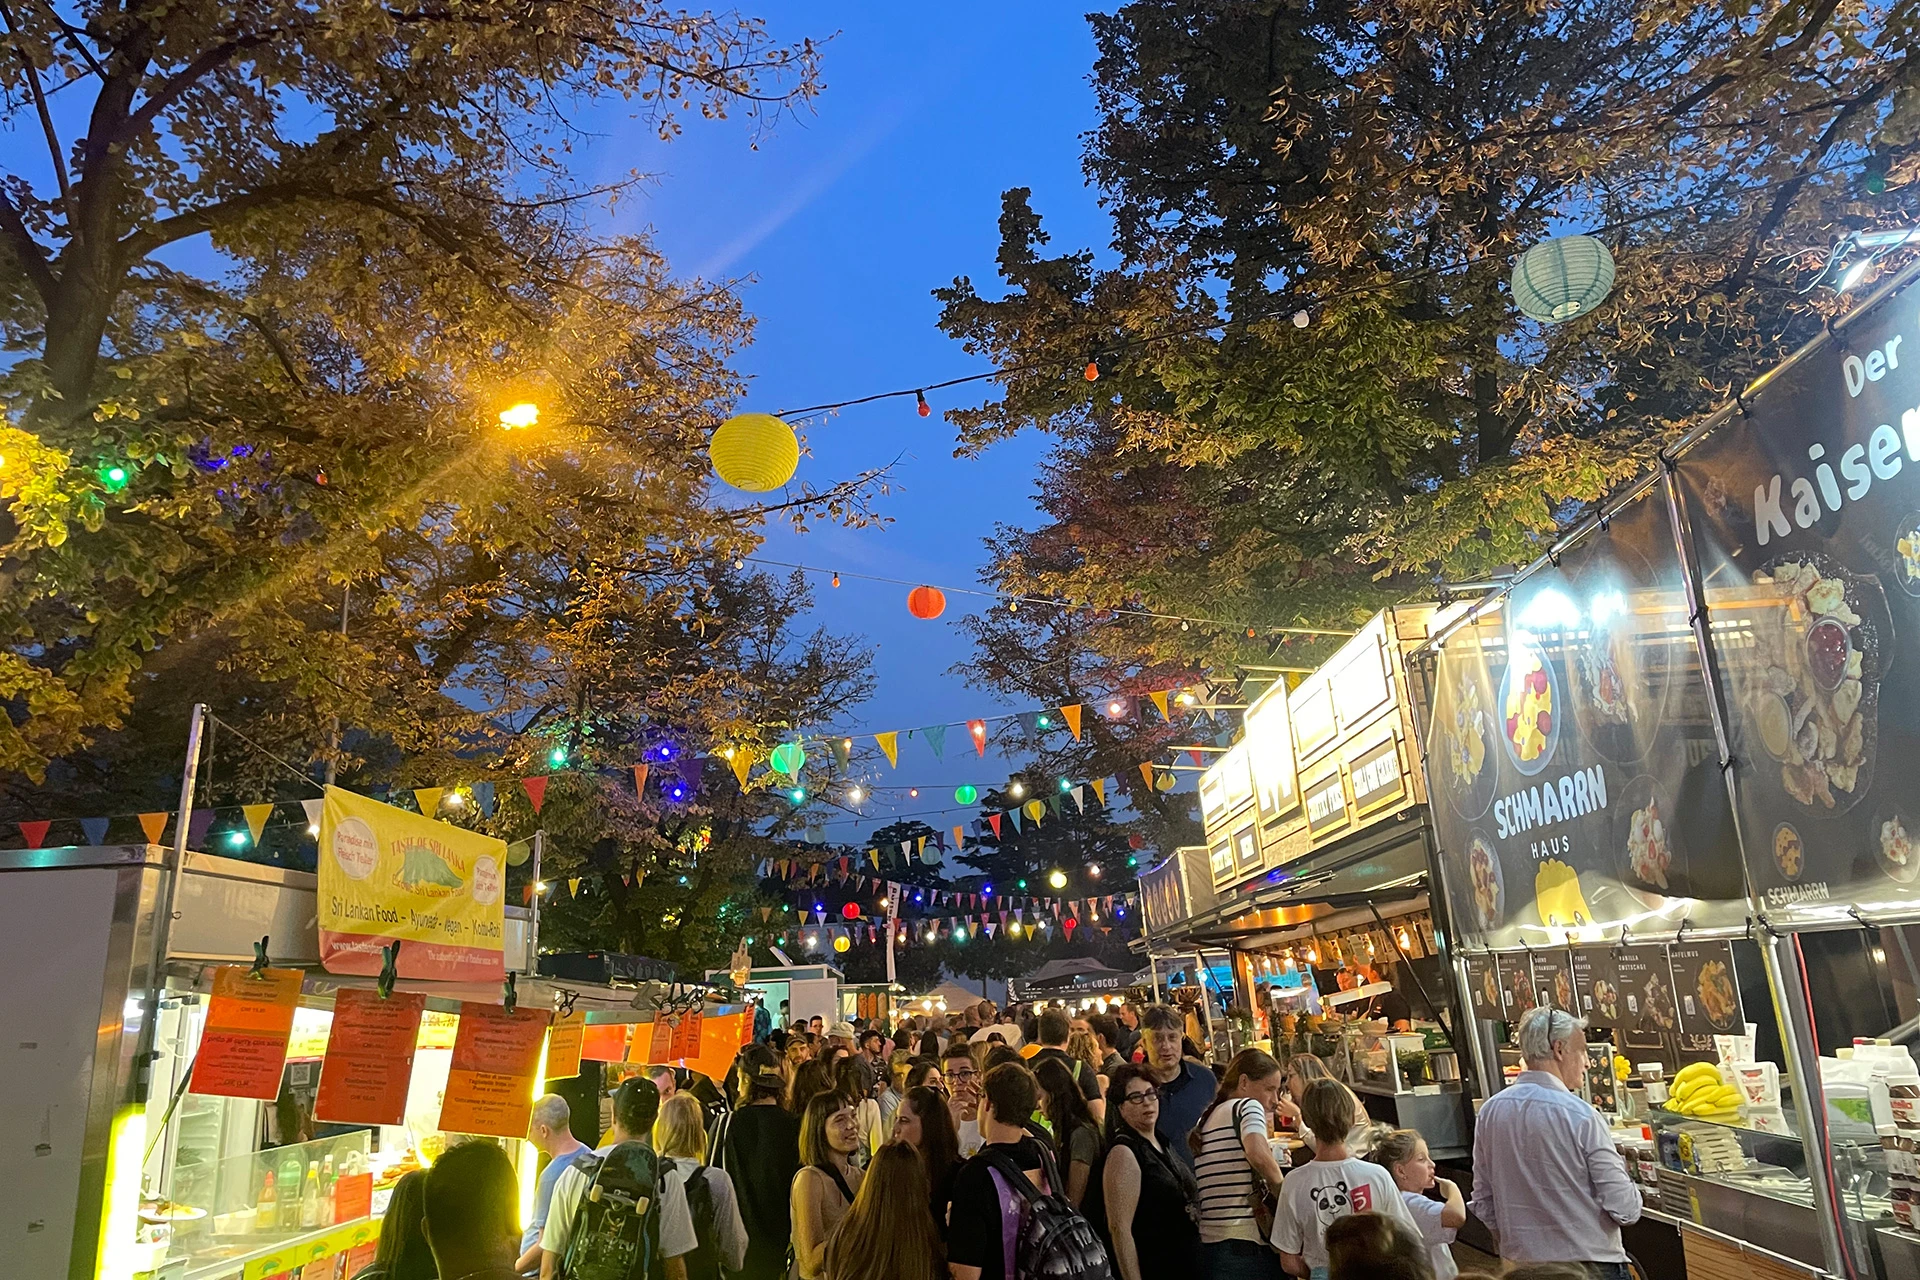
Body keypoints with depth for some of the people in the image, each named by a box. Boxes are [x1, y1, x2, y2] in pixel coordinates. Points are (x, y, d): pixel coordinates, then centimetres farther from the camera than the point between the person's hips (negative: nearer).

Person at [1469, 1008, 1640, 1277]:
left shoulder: (1489, 1111, -1)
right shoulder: (1580, 1116, -18)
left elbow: (1483, 1204, 6)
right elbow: (1624, 1209, -14)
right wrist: (1625, 1177, 6)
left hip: (1523, 1264, 5)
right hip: (1590, 1265, -5)